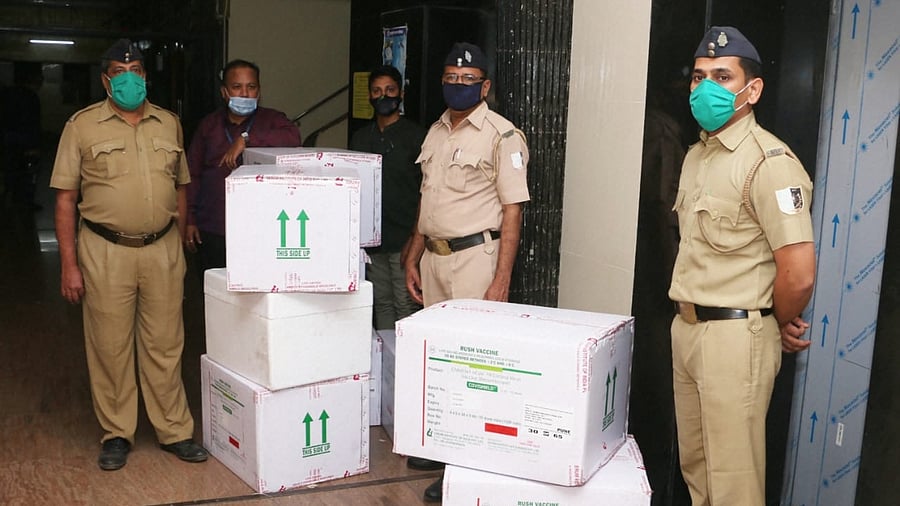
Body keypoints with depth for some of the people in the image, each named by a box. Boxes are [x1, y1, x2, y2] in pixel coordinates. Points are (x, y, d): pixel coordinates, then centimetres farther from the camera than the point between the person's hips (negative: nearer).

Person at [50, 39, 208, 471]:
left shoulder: (169, 123, 10)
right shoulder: (83, 125, 0)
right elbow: (65, 198, -1)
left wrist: (178, 248, 12)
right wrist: (69, 265, -5)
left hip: (162, 249, 2)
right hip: (106, 252, -2)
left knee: (165, 346, 8)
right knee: (110, 347, 5)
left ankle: (175, 431, 19)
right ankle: (116, 434, 20)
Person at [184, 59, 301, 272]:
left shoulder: (271, 120, 5)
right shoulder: (209, 124, 13)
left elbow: (293, 137, -18)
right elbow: (192, 174, 15)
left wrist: (246, 139, -20)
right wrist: (189, 220, 9)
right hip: (212, 232, 3)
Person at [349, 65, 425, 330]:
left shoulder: (415, 135, -3)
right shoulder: (360, 137, 13)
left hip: (404, 238, -5)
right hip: (371, 238, 5)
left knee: (405, 305, -3)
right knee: (381, 303, 12)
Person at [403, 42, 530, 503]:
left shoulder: (501, 136, -8)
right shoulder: (436, 132, 14)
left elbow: (512, 211, -11)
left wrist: (501, 280, -16)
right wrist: (413, 258, 16)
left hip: (474, 257, -7)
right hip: (433, 256, 7)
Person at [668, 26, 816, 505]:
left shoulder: (768, 161, -16)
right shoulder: (697, 154, 12)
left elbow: (799, 275, -20)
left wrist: (779, 325, -4)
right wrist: (689, 321, 12)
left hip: (734, 335, -8)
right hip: (687, 325, 8)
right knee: (694, 465, 18)